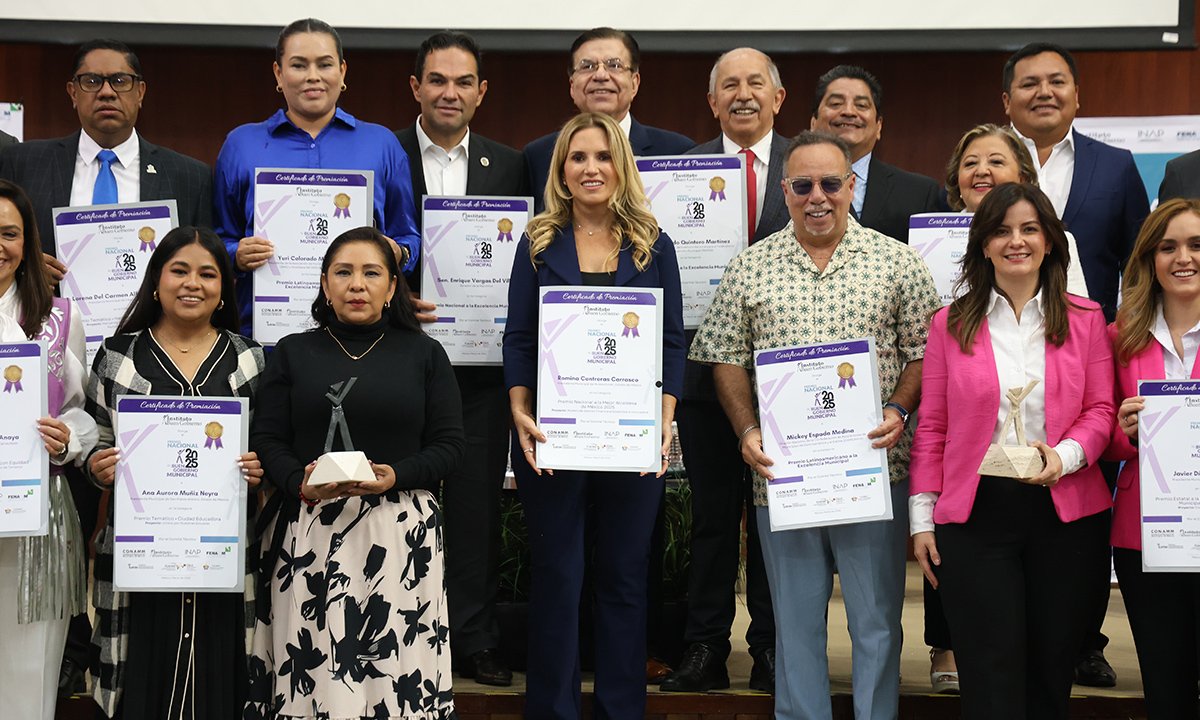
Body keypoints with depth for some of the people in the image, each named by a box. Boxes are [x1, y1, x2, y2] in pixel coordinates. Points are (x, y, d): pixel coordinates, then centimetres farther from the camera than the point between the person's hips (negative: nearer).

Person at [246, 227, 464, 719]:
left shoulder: (424, 355, 11)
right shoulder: (294, 353, 12)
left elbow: (449, 447, 5)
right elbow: (266, 439, 5)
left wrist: (395, 477, -13)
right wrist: (301, 484, -14)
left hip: (399, 531, 0)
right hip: (310, 533, 1)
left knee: (396, 665, -6)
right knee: (311, 668, -4)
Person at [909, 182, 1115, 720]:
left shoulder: (1084, 319, 7)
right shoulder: (950, 324, 4)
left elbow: (1101, 409, 5)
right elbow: (932, 427, 4)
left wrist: (1066, 456, -16)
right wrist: (922, 517, 1)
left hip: (1064, 512, 1)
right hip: (974, 515, -1)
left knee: (1051, 669, 10)